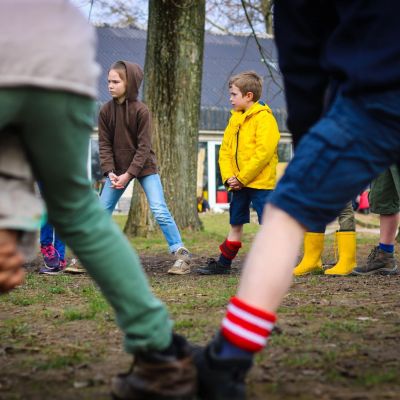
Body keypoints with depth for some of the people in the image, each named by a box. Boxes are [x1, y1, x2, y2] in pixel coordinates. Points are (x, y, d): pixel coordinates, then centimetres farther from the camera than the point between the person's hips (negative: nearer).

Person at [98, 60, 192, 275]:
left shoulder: (141, 110, -14)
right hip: (118, 169, 4)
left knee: (159, 211, -12)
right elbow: (104, 144, -2)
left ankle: (181, 254, -5)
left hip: (144, 167, -4)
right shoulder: (106, 110, -3)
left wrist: (129, 174, -21)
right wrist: (110, 172, -15)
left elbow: (144, 147, -15)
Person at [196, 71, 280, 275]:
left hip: (260, 182, -8)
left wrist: (242, 178, -18)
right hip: (238, 183, 8)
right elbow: (225, 150, 13)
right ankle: (223, 264, 23)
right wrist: (228, 176, -3)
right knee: (235, 225, 15)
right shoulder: (235, 118, 14)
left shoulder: (264, 118, -11)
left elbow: (263, 152, -19)